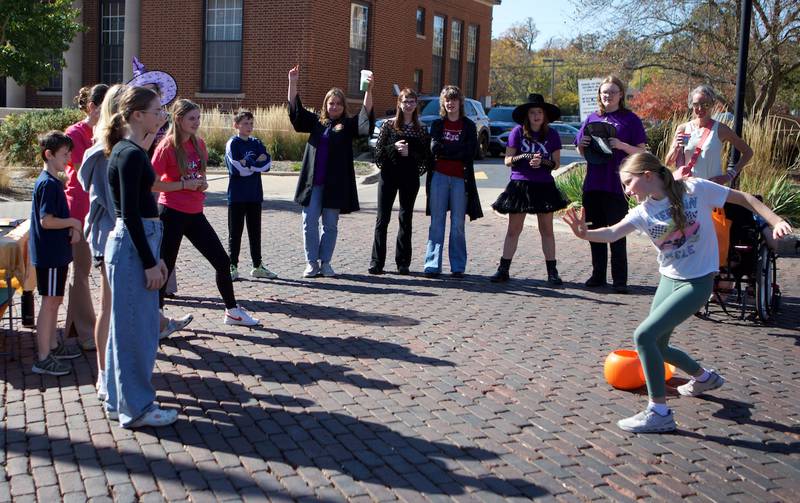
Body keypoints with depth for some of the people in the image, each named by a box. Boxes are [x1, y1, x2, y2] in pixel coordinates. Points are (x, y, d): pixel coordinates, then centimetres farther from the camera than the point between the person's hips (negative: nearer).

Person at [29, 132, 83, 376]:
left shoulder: (54, 182, 12)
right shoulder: (48, 184, -18)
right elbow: (46, 221, -23)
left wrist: (72, 228, 0)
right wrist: (73, 223, -11)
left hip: (57, 252, 10)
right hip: (50, 254, -10)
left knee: (55, 300, 18)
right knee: (49, 302, -5)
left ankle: (53, 346, 30)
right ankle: (43, 359, 1)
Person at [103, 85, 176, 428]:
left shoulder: (128, 151, 14)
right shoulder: (130, 154, -16)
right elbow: (131, 213, -20)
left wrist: (153, 257, 18)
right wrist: (150, 262, -18)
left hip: (133, 243, 10)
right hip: (132, 246, -10)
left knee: (129, 327, 17)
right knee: (135, 328, -1)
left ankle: (120, 400, 28)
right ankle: (136, 408, 9)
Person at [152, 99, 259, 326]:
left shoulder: (198, 144, 7)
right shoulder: (167, 146, -12)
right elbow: (152, 183, -14)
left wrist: (202, 183, 2)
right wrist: (184, 184, -17)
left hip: (195, 213, 7)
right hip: (171, 213, -7)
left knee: (222, 261, 8)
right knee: (165, 267, 0)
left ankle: (232, 311, 22)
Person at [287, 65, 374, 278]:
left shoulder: (348, 125, 5)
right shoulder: (316, 122, 13)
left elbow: (366, 116, -9)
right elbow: (296, 109, 10)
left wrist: (369, 90, -23)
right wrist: (293, 83, -1)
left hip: (335, 184, -2)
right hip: (313, 181, 2)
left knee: (330, 225, 5)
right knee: (309, 222, 0)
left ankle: (325, 263, 15)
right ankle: (312, 263, 10)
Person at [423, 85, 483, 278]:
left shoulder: (469, 126, 7)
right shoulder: (437, 124, 10)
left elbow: (470, 151, -7)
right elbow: (434, 148, -5)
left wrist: (445, 149, -8)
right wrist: (457, 150, -9)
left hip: (460, 179, -1)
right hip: (439, 177, 1)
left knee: (458, 224, 3)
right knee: (437, 223, 0)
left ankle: (458, 267, 8)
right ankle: (432, 265, 2)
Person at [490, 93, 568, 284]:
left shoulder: (552, 135, 3)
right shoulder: (518, 132, 0)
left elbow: (556, 163, 3)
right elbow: (508, 160, -1)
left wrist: (542, 162, -16)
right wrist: (523, 158, -19)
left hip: (544, 186, 1)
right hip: (519, 185, -1)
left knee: (547, 230, 5)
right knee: (513, 230, 2)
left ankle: (552, 271, 10)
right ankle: (503, 269, 5)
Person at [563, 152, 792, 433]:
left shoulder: (694, 189, -14)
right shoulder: (643, 212, -4)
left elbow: (742, 198, -4)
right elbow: (612, 233, -21)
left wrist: (775, 220, -14)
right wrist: (586, 234, -41)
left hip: (697, 282, -6)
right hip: (668, 280, 7)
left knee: (644, 335, -19)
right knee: (657, 346, 16)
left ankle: (659, 412, -9)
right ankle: (705, 378, 44)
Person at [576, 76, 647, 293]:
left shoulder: (630, 119, 0)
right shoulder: (592, 118, 13)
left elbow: (641, 151, -2)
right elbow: (582, 152, 18)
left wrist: (621, 145, -18)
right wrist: (583, 144, -4)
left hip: (617, 184, -4)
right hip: (593, 183, 5)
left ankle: (619, 279, 3)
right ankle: (598, 275, 20)